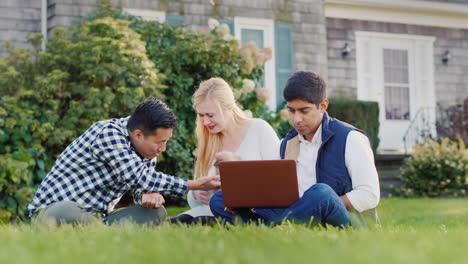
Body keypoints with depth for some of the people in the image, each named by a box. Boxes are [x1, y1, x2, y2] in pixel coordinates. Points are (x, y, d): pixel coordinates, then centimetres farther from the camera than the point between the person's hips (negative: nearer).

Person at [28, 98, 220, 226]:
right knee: (65, 213, -42)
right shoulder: (108, 133, -18)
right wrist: (194, 185, -18)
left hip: (95, 217, 7)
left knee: (155, 212, -10)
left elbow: (141, 187, 9)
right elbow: (140, 177, -23)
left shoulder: (146, 147, 7)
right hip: (53, 210, -7)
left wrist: (147, 195, -18)